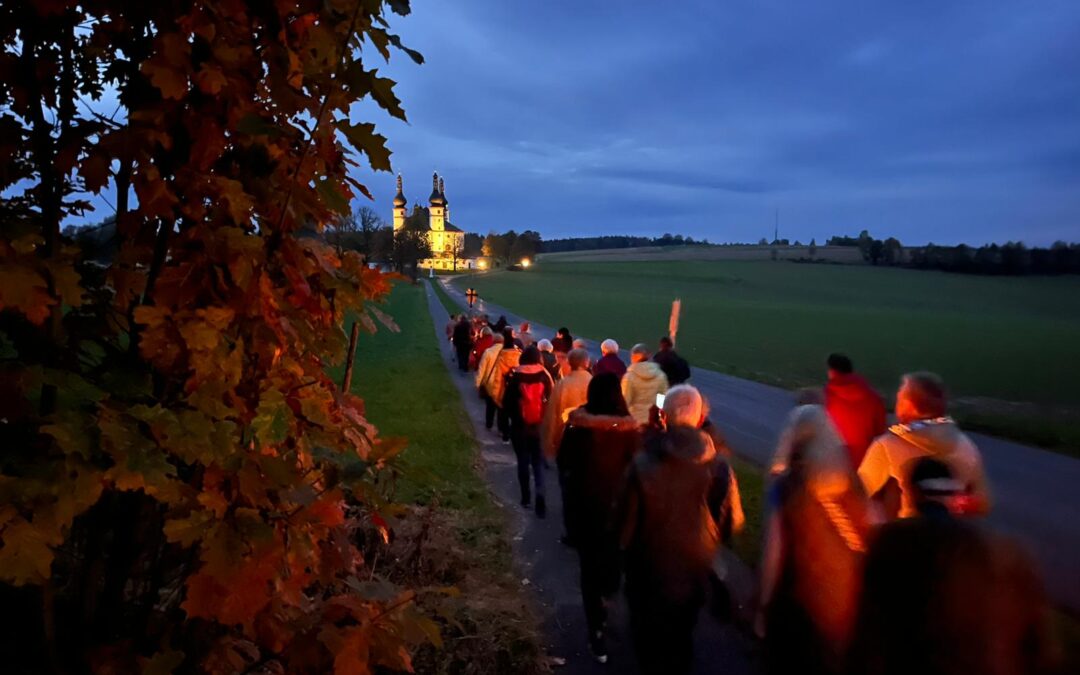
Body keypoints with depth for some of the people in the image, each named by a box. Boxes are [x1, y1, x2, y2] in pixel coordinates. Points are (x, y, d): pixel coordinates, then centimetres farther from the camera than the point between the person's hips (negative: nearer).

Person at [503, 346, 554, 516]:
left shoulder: (515, 376, -7)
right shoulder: (544, 375, -6)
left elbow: (507, 402, -3)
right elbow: (551, 398, -4)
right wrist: (546, 418, 10)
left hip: (519, 426, 0)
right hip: (539, 425, 1)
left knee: (523, 461, 14)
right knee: (538, 461, 10)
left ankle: (526, 498, 20)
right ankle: (540, 493, -10)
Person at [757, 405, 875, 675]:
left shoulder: (785, 487, -17)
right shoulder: (853, 483, -6)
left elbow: (773, 553, -17)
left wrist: (764, 607, -6)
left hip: (799, 602, -4)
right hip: (848, 601, 4)